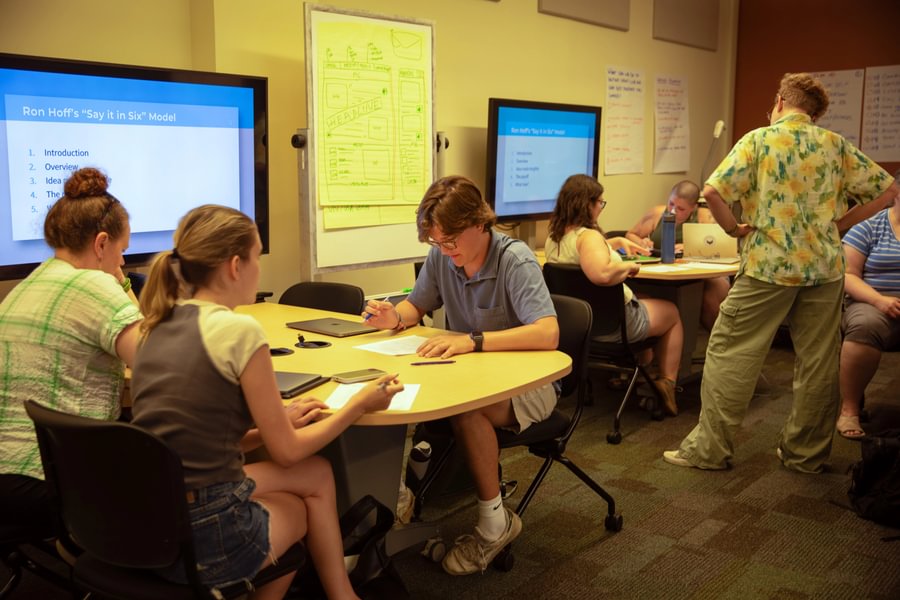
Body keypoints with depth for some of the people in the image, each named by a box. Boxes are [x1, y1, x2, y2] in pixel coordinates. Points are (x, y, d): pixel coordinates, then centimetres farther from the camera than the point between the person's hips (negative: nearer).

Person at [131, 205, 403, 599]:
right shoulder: (238, 329, -16)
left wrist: (278, 422, 16)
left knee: (317, 474, 21)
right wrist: (360, 404, 6)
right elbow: (286, 453, -6)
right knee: (300, 507, 25)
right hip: (203, 538, -7)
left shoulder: (158, 326, 7)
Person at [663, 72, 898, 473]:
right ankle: (806, 452, 22)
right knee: (817, 362, 12)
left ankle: (710, 449, 7)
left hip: (768, 264, -4)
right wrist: (839, 222, 13)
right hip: (824, 267, 4)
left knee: (729, 355, 4)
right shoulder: (837, 145, 8)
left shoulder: (759, 140, -3)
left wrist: (733, 228, 0)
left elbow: (713, 191, -15)